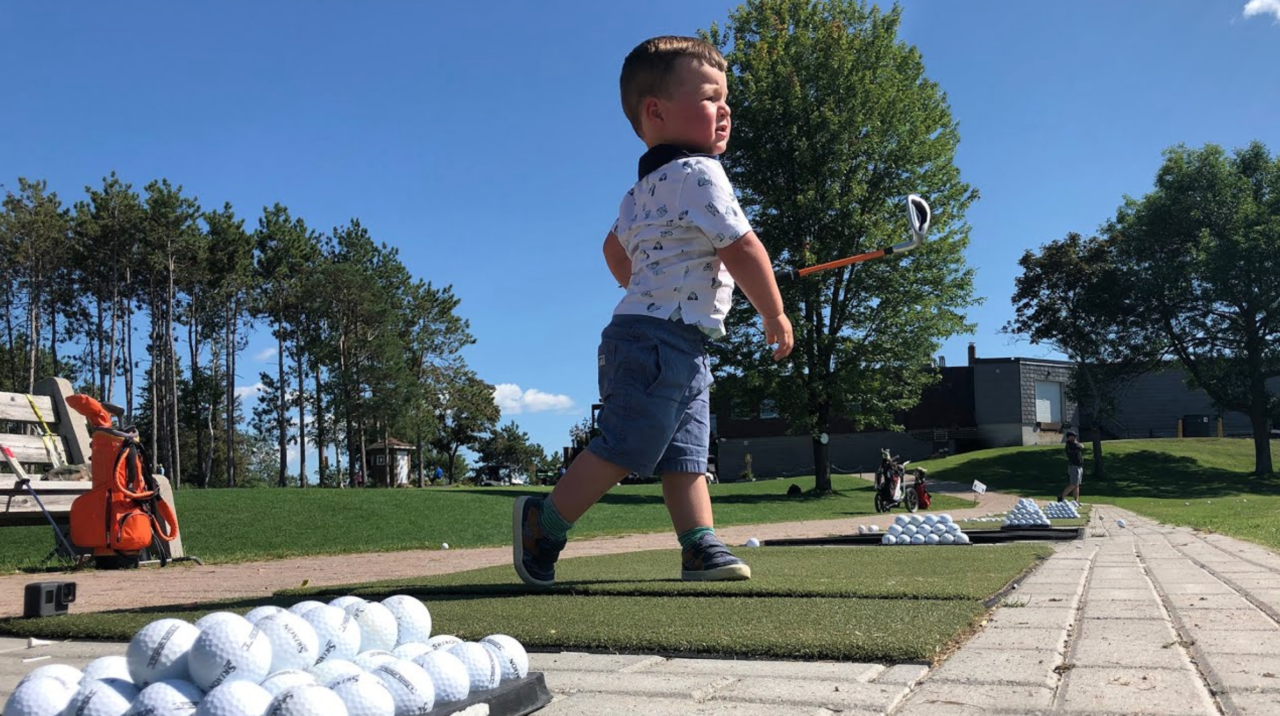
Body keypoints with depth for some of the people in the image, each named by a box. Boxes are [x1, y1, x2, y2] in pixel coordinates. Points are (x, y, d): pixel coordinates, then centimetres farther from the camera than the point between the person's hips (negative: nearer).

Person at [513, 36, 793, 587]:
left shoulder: (644, 188, 17)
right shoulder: (698, 174, -12)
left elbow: (615, 249, 28)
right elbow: (742, 251, -14)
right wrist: (775, 315, -4)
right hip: (665, 340, -10)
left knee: (686, 453, 7)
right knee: (623, 447, -7)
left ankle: (701, 548, 6)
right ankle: (543, 523, 2)